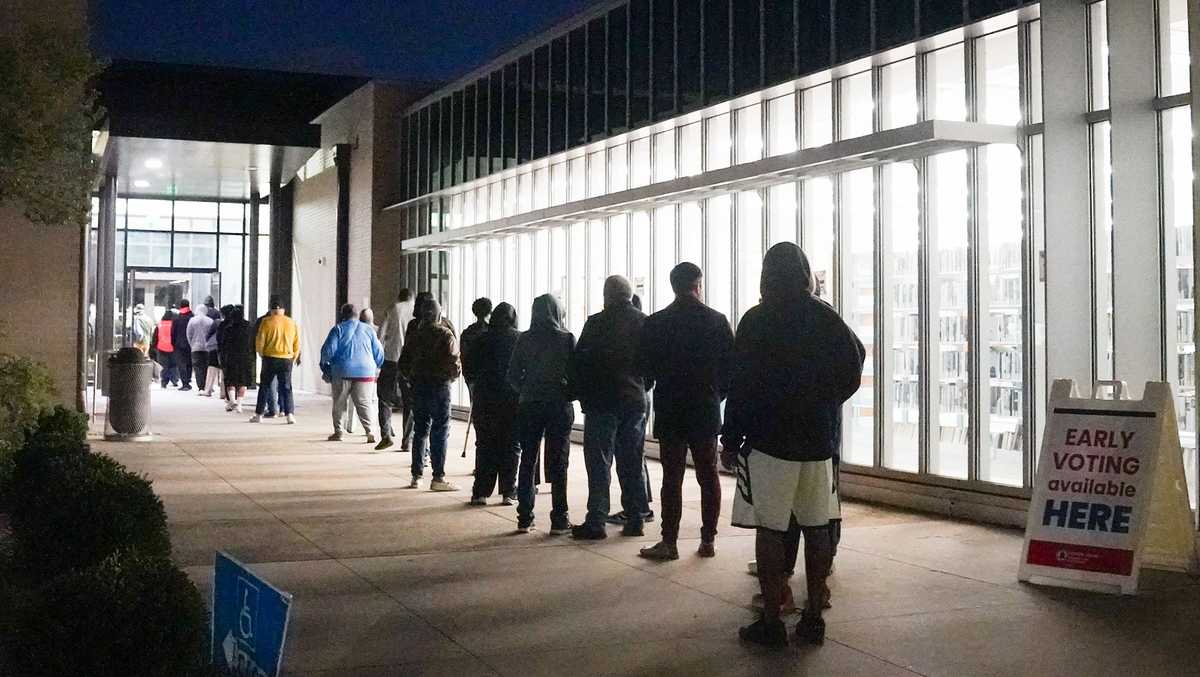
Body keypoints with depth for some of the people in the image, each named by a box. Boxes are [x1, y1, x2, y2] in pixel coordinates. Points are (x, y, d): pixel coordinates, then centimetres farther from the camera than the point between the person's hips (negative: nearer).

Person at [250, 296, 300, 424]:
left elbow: (259, 341, -5)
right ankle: (290, 414, -5)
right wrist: (294, 358, 17)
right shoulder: (292, 323, 4)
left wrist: (261, 354, 12)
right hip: (287, 359, 2)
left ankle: (259, 414, 12)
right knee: (286, 387, 6)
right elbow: (297, 344, 7)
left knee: (264, 386, 9)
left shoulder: (267, 322, -5)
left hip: (270, 358, -2)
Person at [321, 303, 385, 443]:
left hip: (342, 372, -1)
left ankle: (338, 432, 17)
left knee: (339, 404, 13)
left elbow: (328, 351, -5)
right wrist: (376, 368, 25)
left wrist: (325, 364, 12)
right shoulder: (369, 329, 8)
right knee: (365, 403, 2)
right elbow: (379, 353, 9)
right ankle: (370, 431, -13)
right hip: (365, 372, 1)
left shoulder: (338, 329, 1)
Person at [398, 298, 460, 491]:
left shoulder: (414, 335, 7)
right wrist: (455, 373, 5)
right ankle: (438, 478, -3)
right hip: (440, 386, -5)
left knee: (420, 431, 13)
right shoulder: (445, 334, -10)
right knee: (439, 432, -2)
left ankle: (416, 476, 16)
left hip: (419, 386, 5)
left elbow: (404, 363, 9)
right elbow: (453, 362, -14)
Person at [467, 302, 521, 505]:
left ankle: (481, 492, 5)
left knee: (485, 446, 8)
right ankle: (509, 492, 5)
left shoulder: (482, 340, -1)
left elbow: (468, 372, 3)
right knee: (511, 447, 7)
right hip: (514, 401, -1)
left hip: (485, 401, 1)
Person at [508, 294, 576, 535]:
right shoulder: (567, 339, -6)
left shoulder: (524, 340, 0)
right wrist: (568, 394, 10)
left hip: (528, 406, 2)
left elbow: (513, 375, 1)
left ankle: (524, 519, 10)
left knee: (528, 461, 9)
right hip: (559, 406, -2)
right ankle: (559, 520, 2)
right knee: (558, 463, 2)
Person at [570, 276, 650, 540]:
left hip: (602, 402, -4)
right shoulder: (645, 323, 3)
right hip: (636, 402, 4)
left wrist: (582, 394, 6)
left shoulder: (596, 323, -9)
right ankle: (635, 519, 13)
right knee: (632, 463, 11)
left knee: (599, 462, -1)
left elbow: (579, 362, -7)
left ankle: (596, 521, -3)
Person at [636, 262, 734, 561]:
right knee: (708, 476, 9)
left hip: (669, 411, -1)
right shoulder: (717, 321, -3)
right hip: (707, 411, 1)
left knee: (672, 477, 1)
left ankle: (669, 542, 0)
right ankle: (708, 540, 12)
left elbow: (644, 367, -1)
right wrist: (717, 393, 12)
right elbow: (731, 365, -2)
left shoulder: (655, 323, -5)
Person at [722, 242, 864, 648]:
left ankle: (771, 621, 0)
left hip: (770, 440, -5)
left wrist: (731, 439, -3)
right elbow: (853, 371, 11)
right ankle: (813, 617, 15)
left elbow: (742, 384, -9)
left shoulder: (757, 321, -7)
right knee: (816, 528, 10)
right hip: (819, 439, 5)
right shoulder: (828, 319, 5)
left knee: (770, 530, -1)